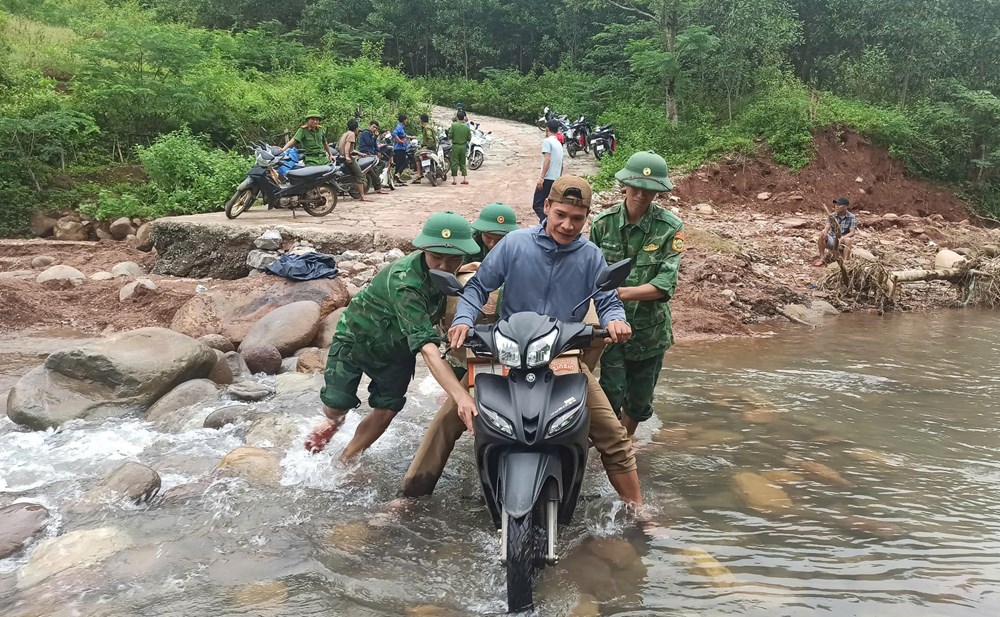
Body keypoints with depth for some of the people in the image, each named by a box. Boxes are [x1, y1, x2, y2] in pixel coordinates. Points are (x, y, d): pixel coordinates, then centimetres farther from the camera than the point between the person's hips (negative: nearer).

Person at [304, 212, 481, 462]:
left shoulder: (447, 274, -20)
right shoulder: (404, 281, -42)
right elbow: (427, 347, -52)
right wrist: (460, 395, -62)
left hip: (397, 348, 6)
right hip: (357, 336, -5)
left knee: (386, 413, 3)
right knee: (334, 407, 0)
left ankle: (343, 463, 26)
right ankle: (336, 419, 39)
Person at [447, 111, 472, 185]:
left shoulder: (453, 125, -9)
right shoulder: (467, 127, 1)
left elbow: (450, 136, -9)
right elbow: (469, 139, 4)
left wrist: (449, 130, 9)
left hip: (455, 146, -3)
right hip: (463, 146, 3)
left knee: (454, 163, 2)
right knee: (463, 163, 13)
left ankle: (454, 179, 1)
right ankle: (465, 179, 9)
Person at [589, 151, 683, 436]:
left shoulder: (670, 227, -11)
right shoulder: (603, 222, -5)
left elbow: (665, 285, -18)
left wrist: (624, 292, -30)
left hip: (650, 328, 1)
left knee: (639, 401, 16)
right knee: (611, 394, -5)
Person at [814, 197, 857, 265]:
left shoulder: (851, 217, -9)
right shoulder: (832, 216, 0)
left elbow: (852, 233, -17)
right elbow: (827, 228, -10)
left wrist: (842, 238, -37)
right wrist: (824, 231, -36)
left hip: (843, 242, -3)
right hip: (832, 240, 3)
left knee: (848, 240, -36)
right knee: (822, 235, -26)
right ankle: (822, 259, -18)